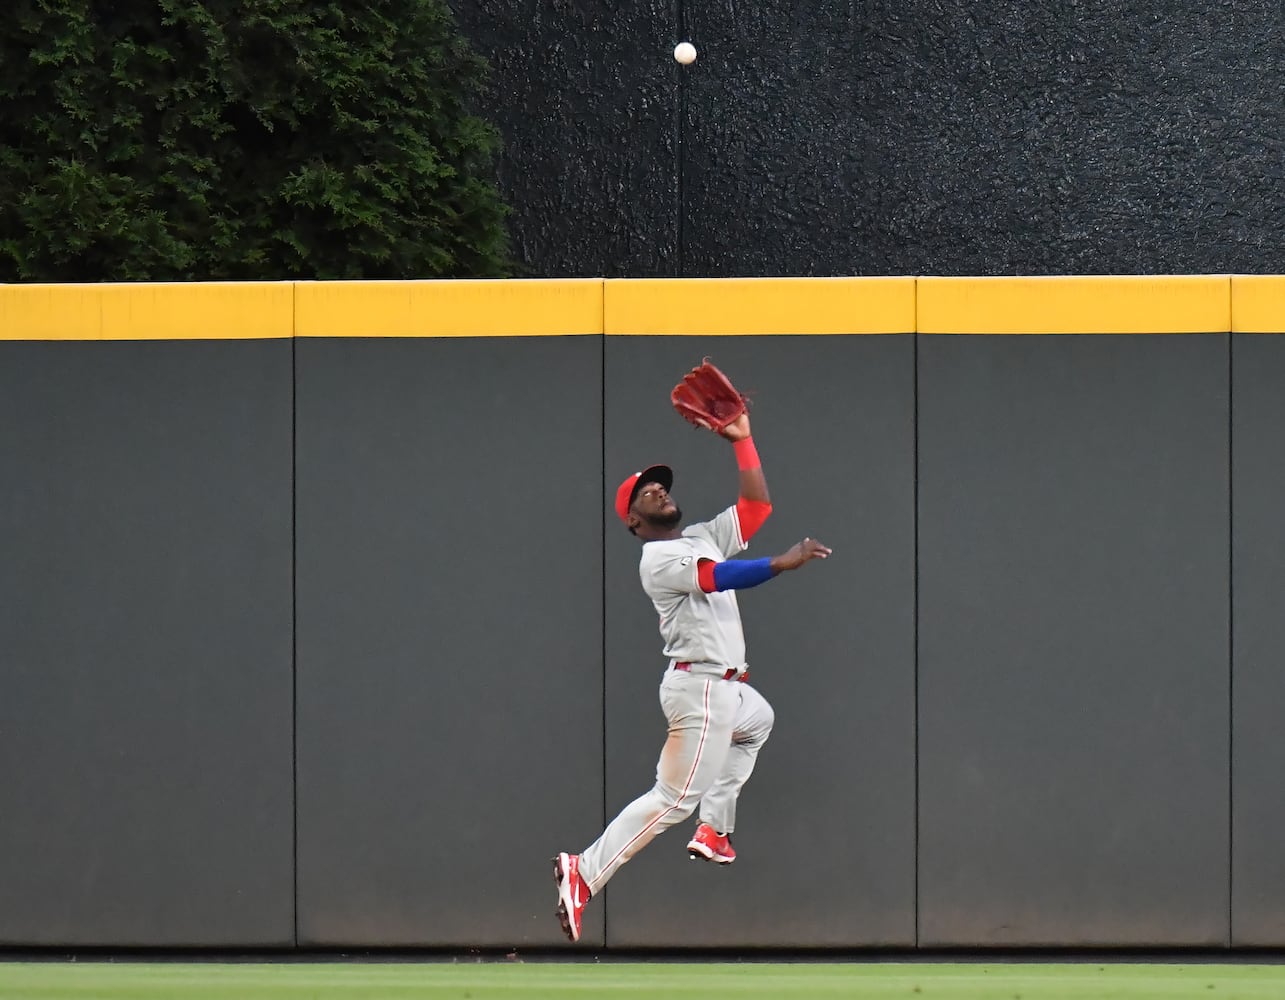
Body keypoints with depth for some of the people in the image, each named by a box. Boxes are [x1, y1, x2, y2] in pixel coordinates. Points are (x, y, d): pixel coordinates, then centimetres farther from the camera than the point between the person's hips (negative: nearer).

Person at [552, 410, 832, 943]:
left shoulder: (704, 536, 14)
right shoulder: (659, 559, -13)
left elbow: (756, 506, 8)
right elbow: (722, 577, -28)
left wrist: (742, 440, 4)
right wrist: (783, 563, -35)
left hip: (727, 688, 10)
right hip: (700, 688, -10)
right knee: (673, 799, -14)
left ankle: (714, 832, 28)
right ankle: (584, 874, -18)